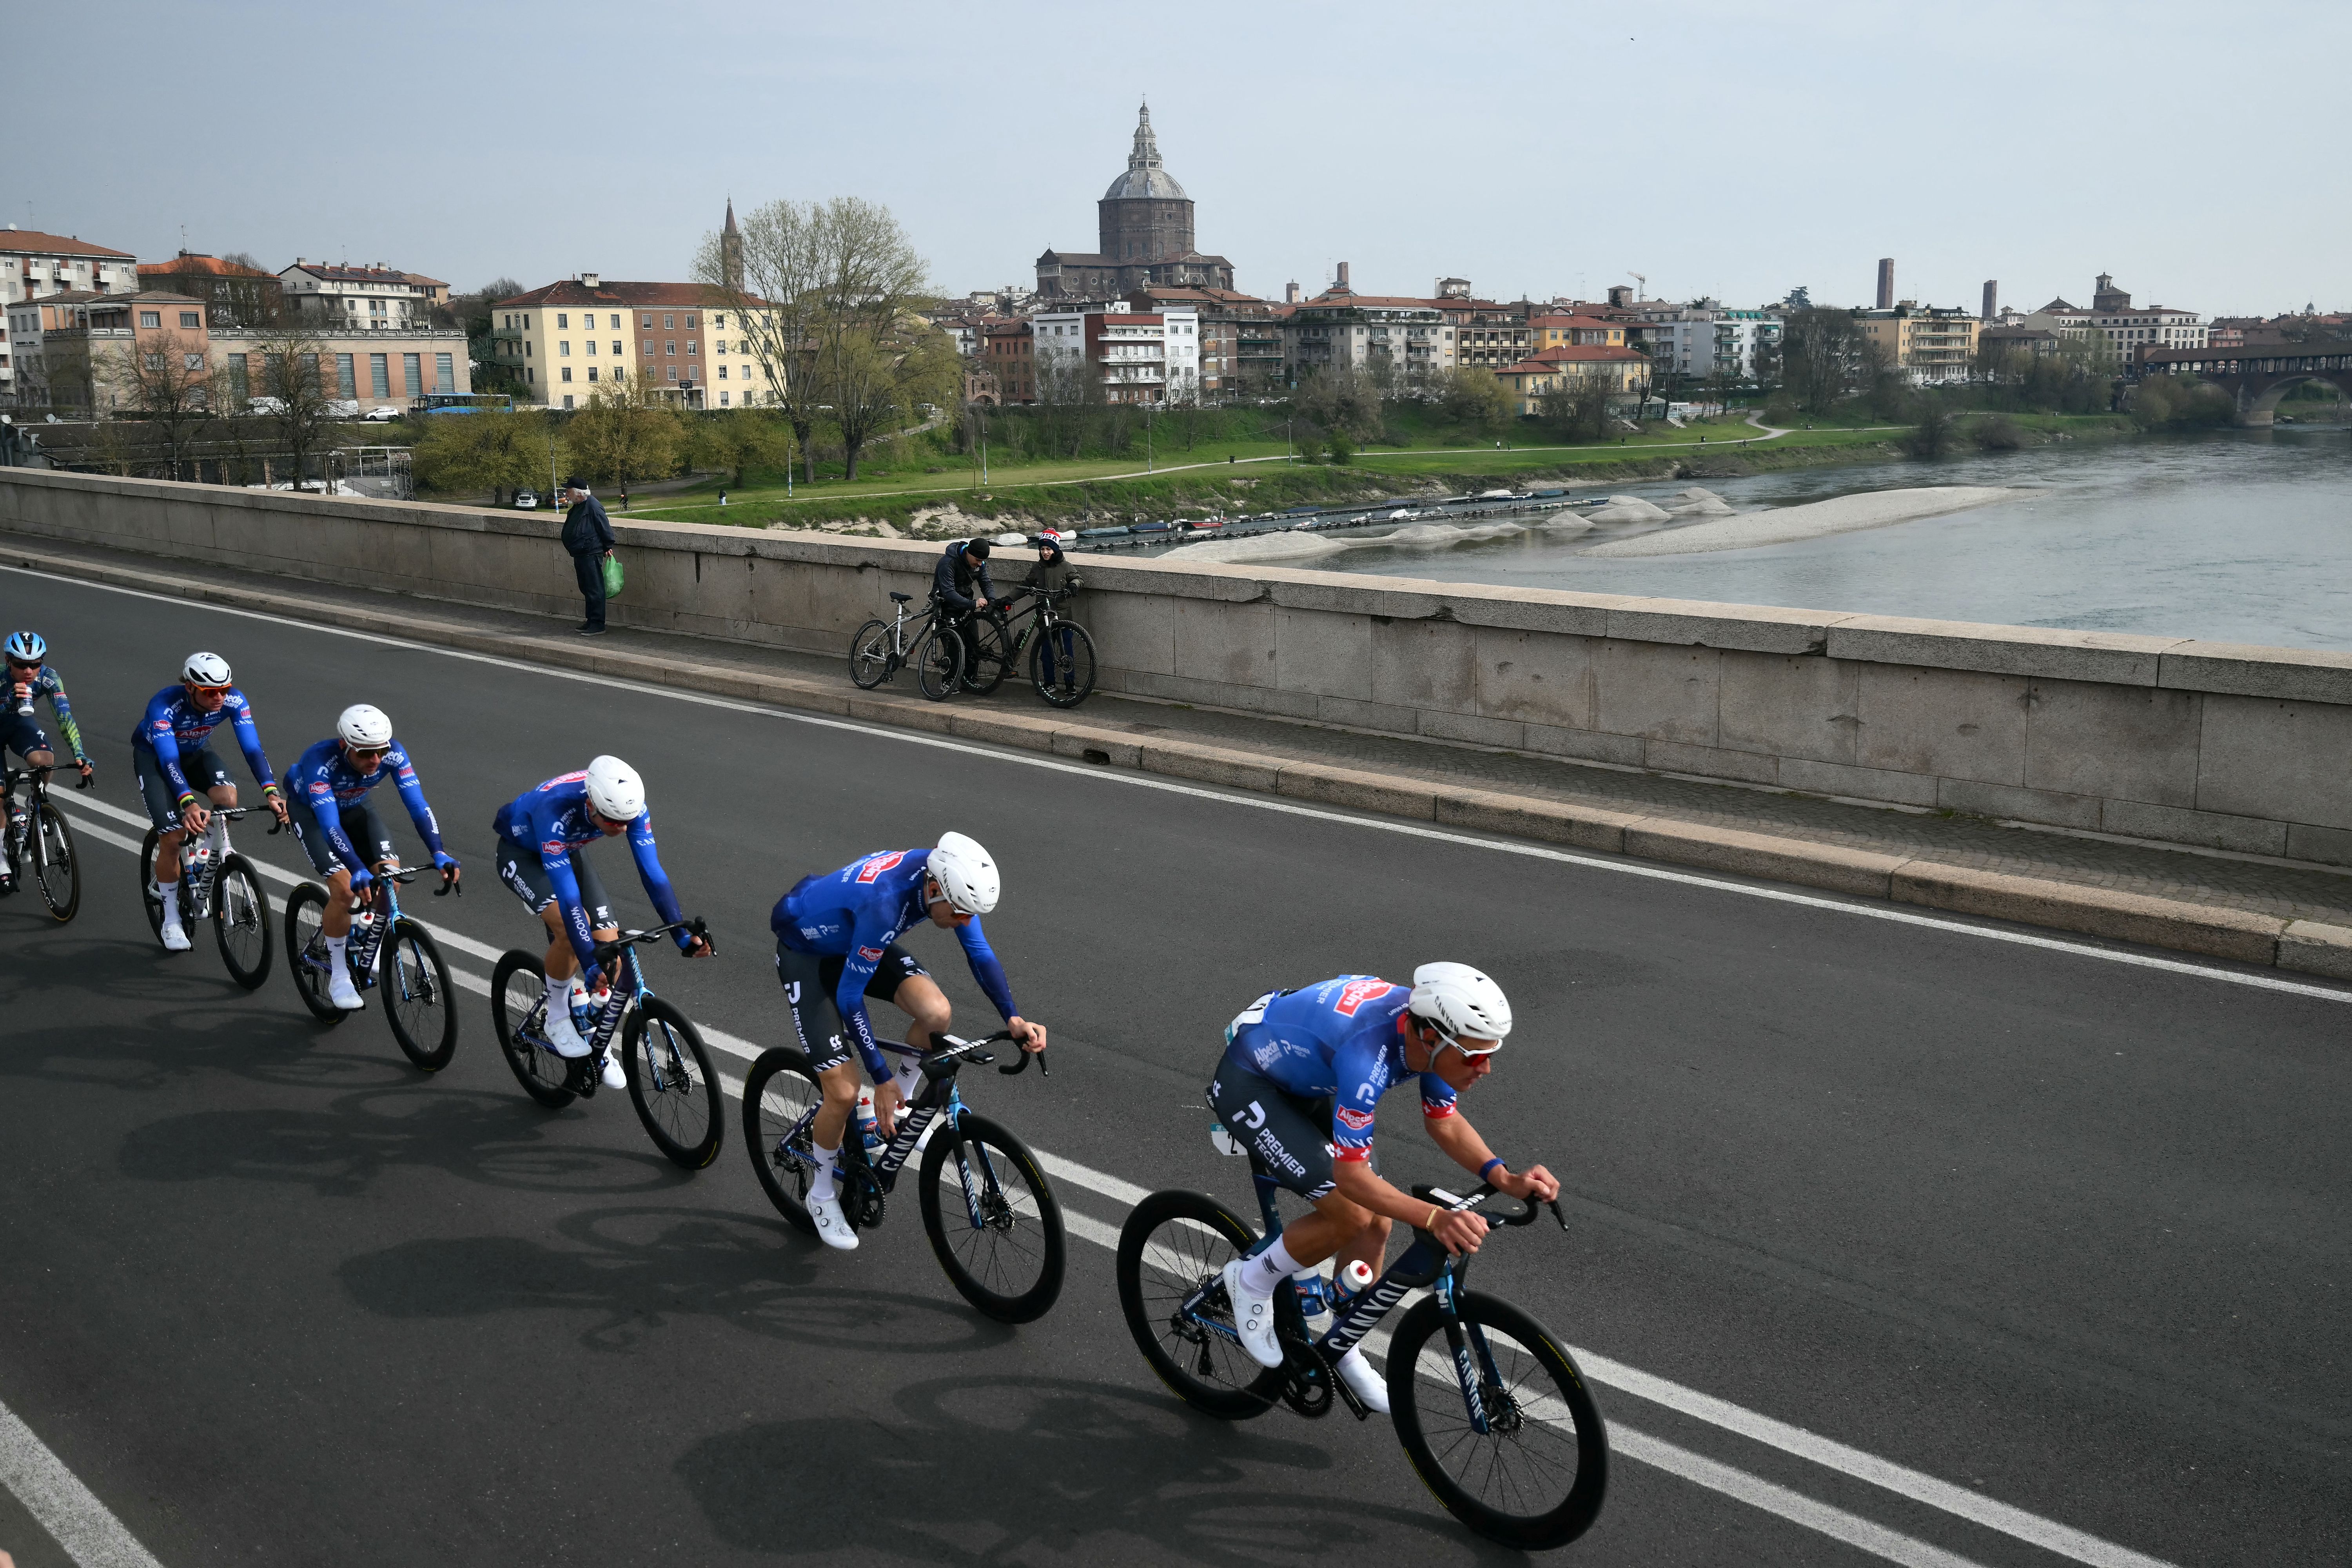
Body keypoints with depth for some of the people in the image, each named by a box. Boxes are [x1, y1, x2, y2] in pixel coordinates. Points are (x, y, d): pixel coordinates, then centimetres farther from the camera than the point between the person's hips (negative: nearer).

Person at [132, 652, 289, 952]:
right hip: (153, 756, -3)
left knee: (227, 797, -30)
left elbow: (252, 747, -33)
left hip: (195, 753, 3)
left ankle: (218, 859, 0)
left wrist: (271, 793, -47)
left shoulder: (233, 701, -28)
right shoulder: (164, 705, -37)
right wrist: (189, 803, -60)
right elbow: (169, 760, -44)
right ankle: (171, 920, 5)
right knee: (173, 836, -14)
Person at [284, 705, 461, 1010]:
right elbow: (330, 825, -45)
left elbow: (418, 805, -32)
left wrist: (439, 853, -44)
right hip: (310, 809, -4)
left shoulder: (393, 754, -30)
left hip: (353, 807, 4)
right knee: (345, 888, -20)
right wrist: (358, 871, -57)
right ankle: (338, 977, -3)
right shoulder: (320, 762, -39)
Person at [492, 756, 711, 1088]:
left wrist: (684, 936, -30)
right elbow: (569, 896, -45)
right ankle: (557, 1019, -6)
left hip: (565, 852, 5)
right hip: (520, 852, -5)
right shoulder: (555, 810, -43)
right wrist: (590, 964, -48)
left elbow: (652, 872, -25)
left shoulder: (629, 805, -29)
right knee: (571, 928, -31)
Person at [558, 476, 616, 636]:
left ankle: (598, 625, -5)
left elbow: (605, 527, -14)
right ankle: (591, 621, 24)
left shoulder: (593, 506, -17)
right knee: (586, 589, 16)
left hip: (591, 555, -10)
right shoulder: (576, 507, 14)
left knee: (595, 590, -7)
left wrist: (608, 547, -8)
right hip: (580, 555, 10)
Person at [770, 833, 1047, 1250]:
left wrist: (1013, 1018, -21)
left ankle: (899, 1107, 8)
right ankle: (822, 1194, 15)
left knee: (937, 1014, -20)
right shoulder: (885, 902, -41)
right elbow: (849, 998, -32)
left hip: (856, 943, 6)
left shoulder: (948, 879, -22)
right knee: (844, 1093, -12)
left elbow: (980, 953, -8)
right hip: (805, 952, -6)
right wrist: (882, 1079, -26)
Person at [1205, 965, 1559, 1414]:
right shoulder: (1369, 1055, -40)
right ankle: (1253, 1280, 5)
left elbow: (1444, 1122, -4)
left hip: (1304, 1084, 8)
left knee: (1377, 1220, 4)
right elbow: (1350, 1175, -36)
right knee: (1350, 1215, -19)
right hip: (1247, 1086, -8)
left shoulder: (1429, 1028, -17)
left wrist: (1506, 1179, -19)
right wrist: (1435, 1219, -47)